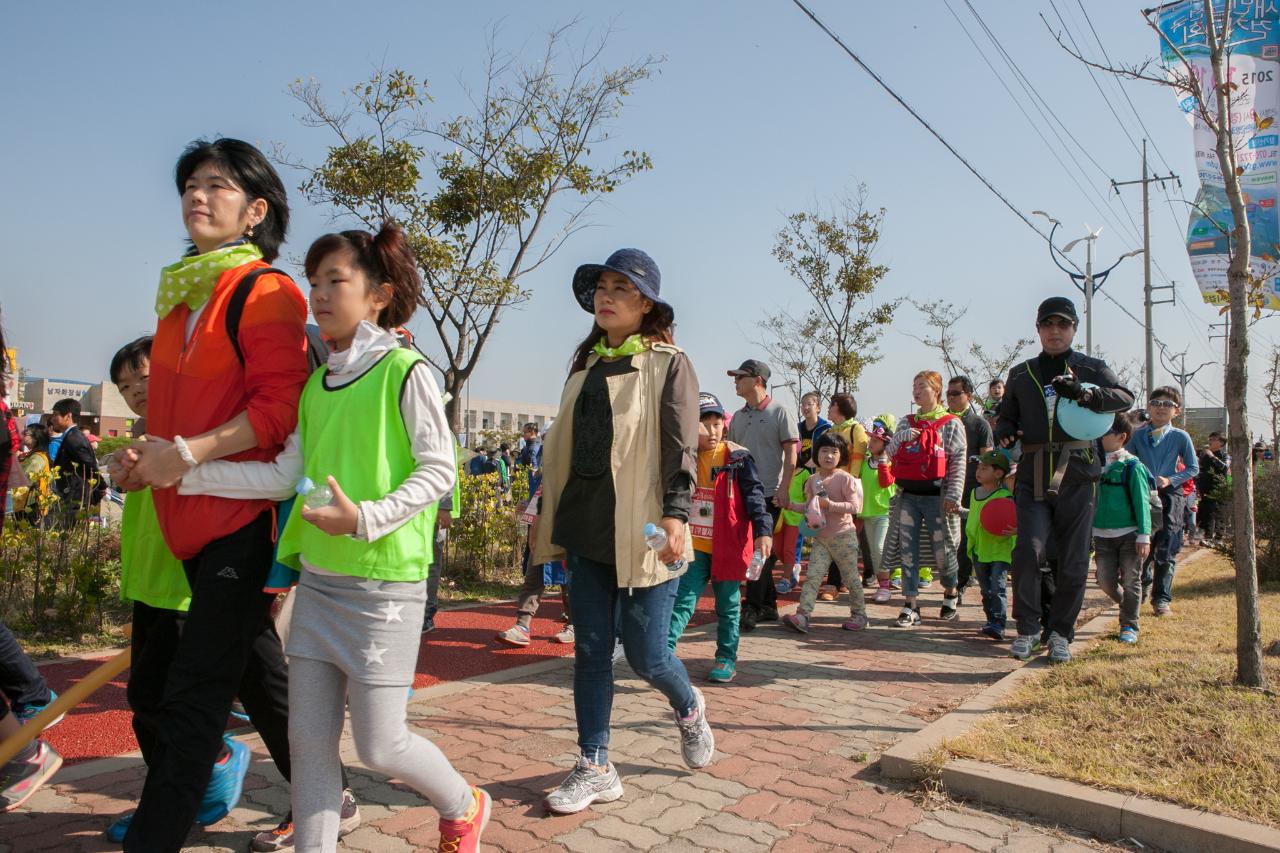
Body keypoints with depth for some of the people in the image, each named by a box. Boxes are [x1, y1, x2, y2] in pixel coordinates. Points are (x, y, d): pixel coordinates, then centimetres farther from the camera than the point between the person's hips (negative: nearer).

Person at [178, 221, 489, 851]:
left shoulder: (405, 371, -9)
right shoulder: (315, 384, 10)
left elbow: (438, 469, -11)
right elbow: (286, 475, 8)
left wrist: (367, 518, -23)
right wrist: (185, 470, 4)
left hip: (384, 584, -6)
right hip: (317, 580, 7)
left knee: (379, 744, 2)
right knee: (308, 738, 11)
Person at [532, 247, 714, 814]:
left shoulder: (668, 363, -2)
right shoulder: (586, 362, 15)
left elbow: (681, 446, -9)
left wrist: (675, 515, -20)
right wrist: (552, 516, 17)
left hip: (640, 531, -5)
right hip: (586, 530, 6)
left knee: (645, 654, 0)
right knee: (590, 650, 8)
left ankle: (689, 709, 33)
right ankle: (594, 768, 21)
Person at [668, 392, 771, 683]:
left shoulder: (739, 458, -7)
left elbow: (754, 495, -11)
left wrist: (762, 530, -19)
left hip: (729, 546, -2)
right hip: (695, 545, 3)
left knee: (727, 605, 11)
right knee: (683, 600, -3)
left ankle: (727, 659, 23)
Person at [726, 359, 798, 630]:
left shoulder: (779, 412, -4)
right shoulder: (738, 416, 13)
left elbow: (791, 452, -7)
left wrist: (783, 489, -14)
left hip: (769, 493, -6)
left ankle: (753, 607, -1)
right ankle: (768, 604, 19)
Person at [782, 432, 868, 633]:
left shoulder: (845, 478, -9)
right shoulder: (813, 480, 10)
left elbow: (854, 506, -15)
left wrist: (830, 504, -22)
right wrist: (791, 506, 4)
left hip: (843, 536, -5)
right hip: (821, 537, 5)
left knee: (851, 578, 7)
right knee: (812, 577, -5)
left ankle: (859, 614, 23)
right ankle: (802, 616, -11)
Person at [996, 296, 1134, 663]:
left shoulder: (1091, 368, 8)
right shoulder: (1020, 374, 14)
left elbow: (1126, 397, -8)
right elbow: (1006, 417, 20)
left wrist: (1084, 393, -28)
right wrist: (1005, 433, -4)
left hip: (1076, 477, -1)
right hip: (1032, 476, 1)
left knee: (1073, 562, 3)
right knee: (1028, 551, -14)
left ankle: (1060, 633, 18)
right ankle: (1028, 629, 1)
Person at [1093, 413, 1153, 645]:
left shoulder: (1133, 466, -8)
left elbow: (1142, 502, -9)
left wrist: (1144, 535, -13)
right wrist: (1090, 535, 15)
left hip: (1130, 534, -4)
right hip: (1102, 535, 5)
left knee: (1131, 580, 3)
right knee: (1105, 580, 3)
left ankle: (1129, 625, 14)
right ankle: (1127, 605, 32)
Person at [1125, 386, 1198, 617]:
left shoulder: (1180, 437, 1)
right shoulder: (1138, 435, 5)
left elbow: (1193, 468, 4)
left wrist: (1170, 480, -10)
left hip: (1170, 496, -1)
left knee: (1166, 551, -3)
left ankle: (1162, 598, 7)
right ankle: (1145, 581, 33)